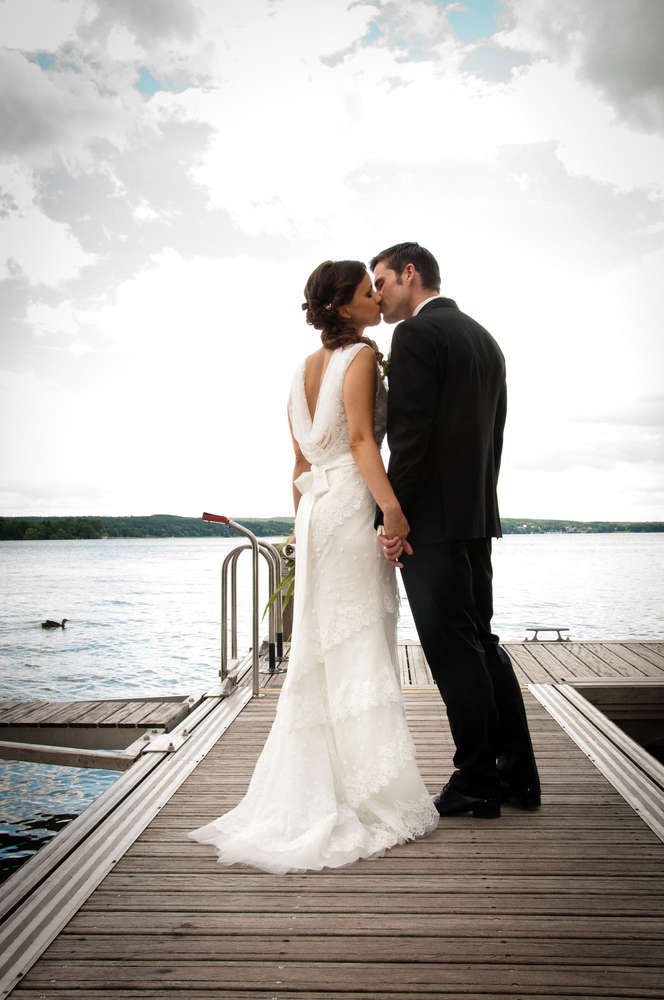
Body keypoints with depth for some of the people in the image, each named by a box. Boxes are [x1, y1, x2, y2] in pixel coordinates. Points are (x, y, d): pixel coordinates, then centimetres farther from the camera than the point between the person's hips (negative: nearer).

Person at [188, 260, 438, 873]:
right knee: (359, 650, -6)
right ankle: (374, 794, 0)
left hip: (315, 509, 8)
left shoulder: (306, 369, 20)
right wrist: (392, 506, -27)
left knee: (319, 657, 10)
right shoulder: (362, 356, -5)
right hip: (351, 506, -8)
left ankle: (309, 794, 16)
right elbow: (361, 438, -19)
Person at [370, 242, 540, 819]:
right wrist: (478, 506, 20)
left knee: (453, 650, -2)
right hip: (477, 513, 9)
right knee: (480, 641, 14)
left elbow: (410, 436, -18)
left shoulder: (416, 335, -9)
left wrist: (392, 517, -15)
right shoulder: (484, 339, 19)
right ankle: (517, 776, 20)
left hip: (432, 517, -9)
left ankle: (476, 782, 8)